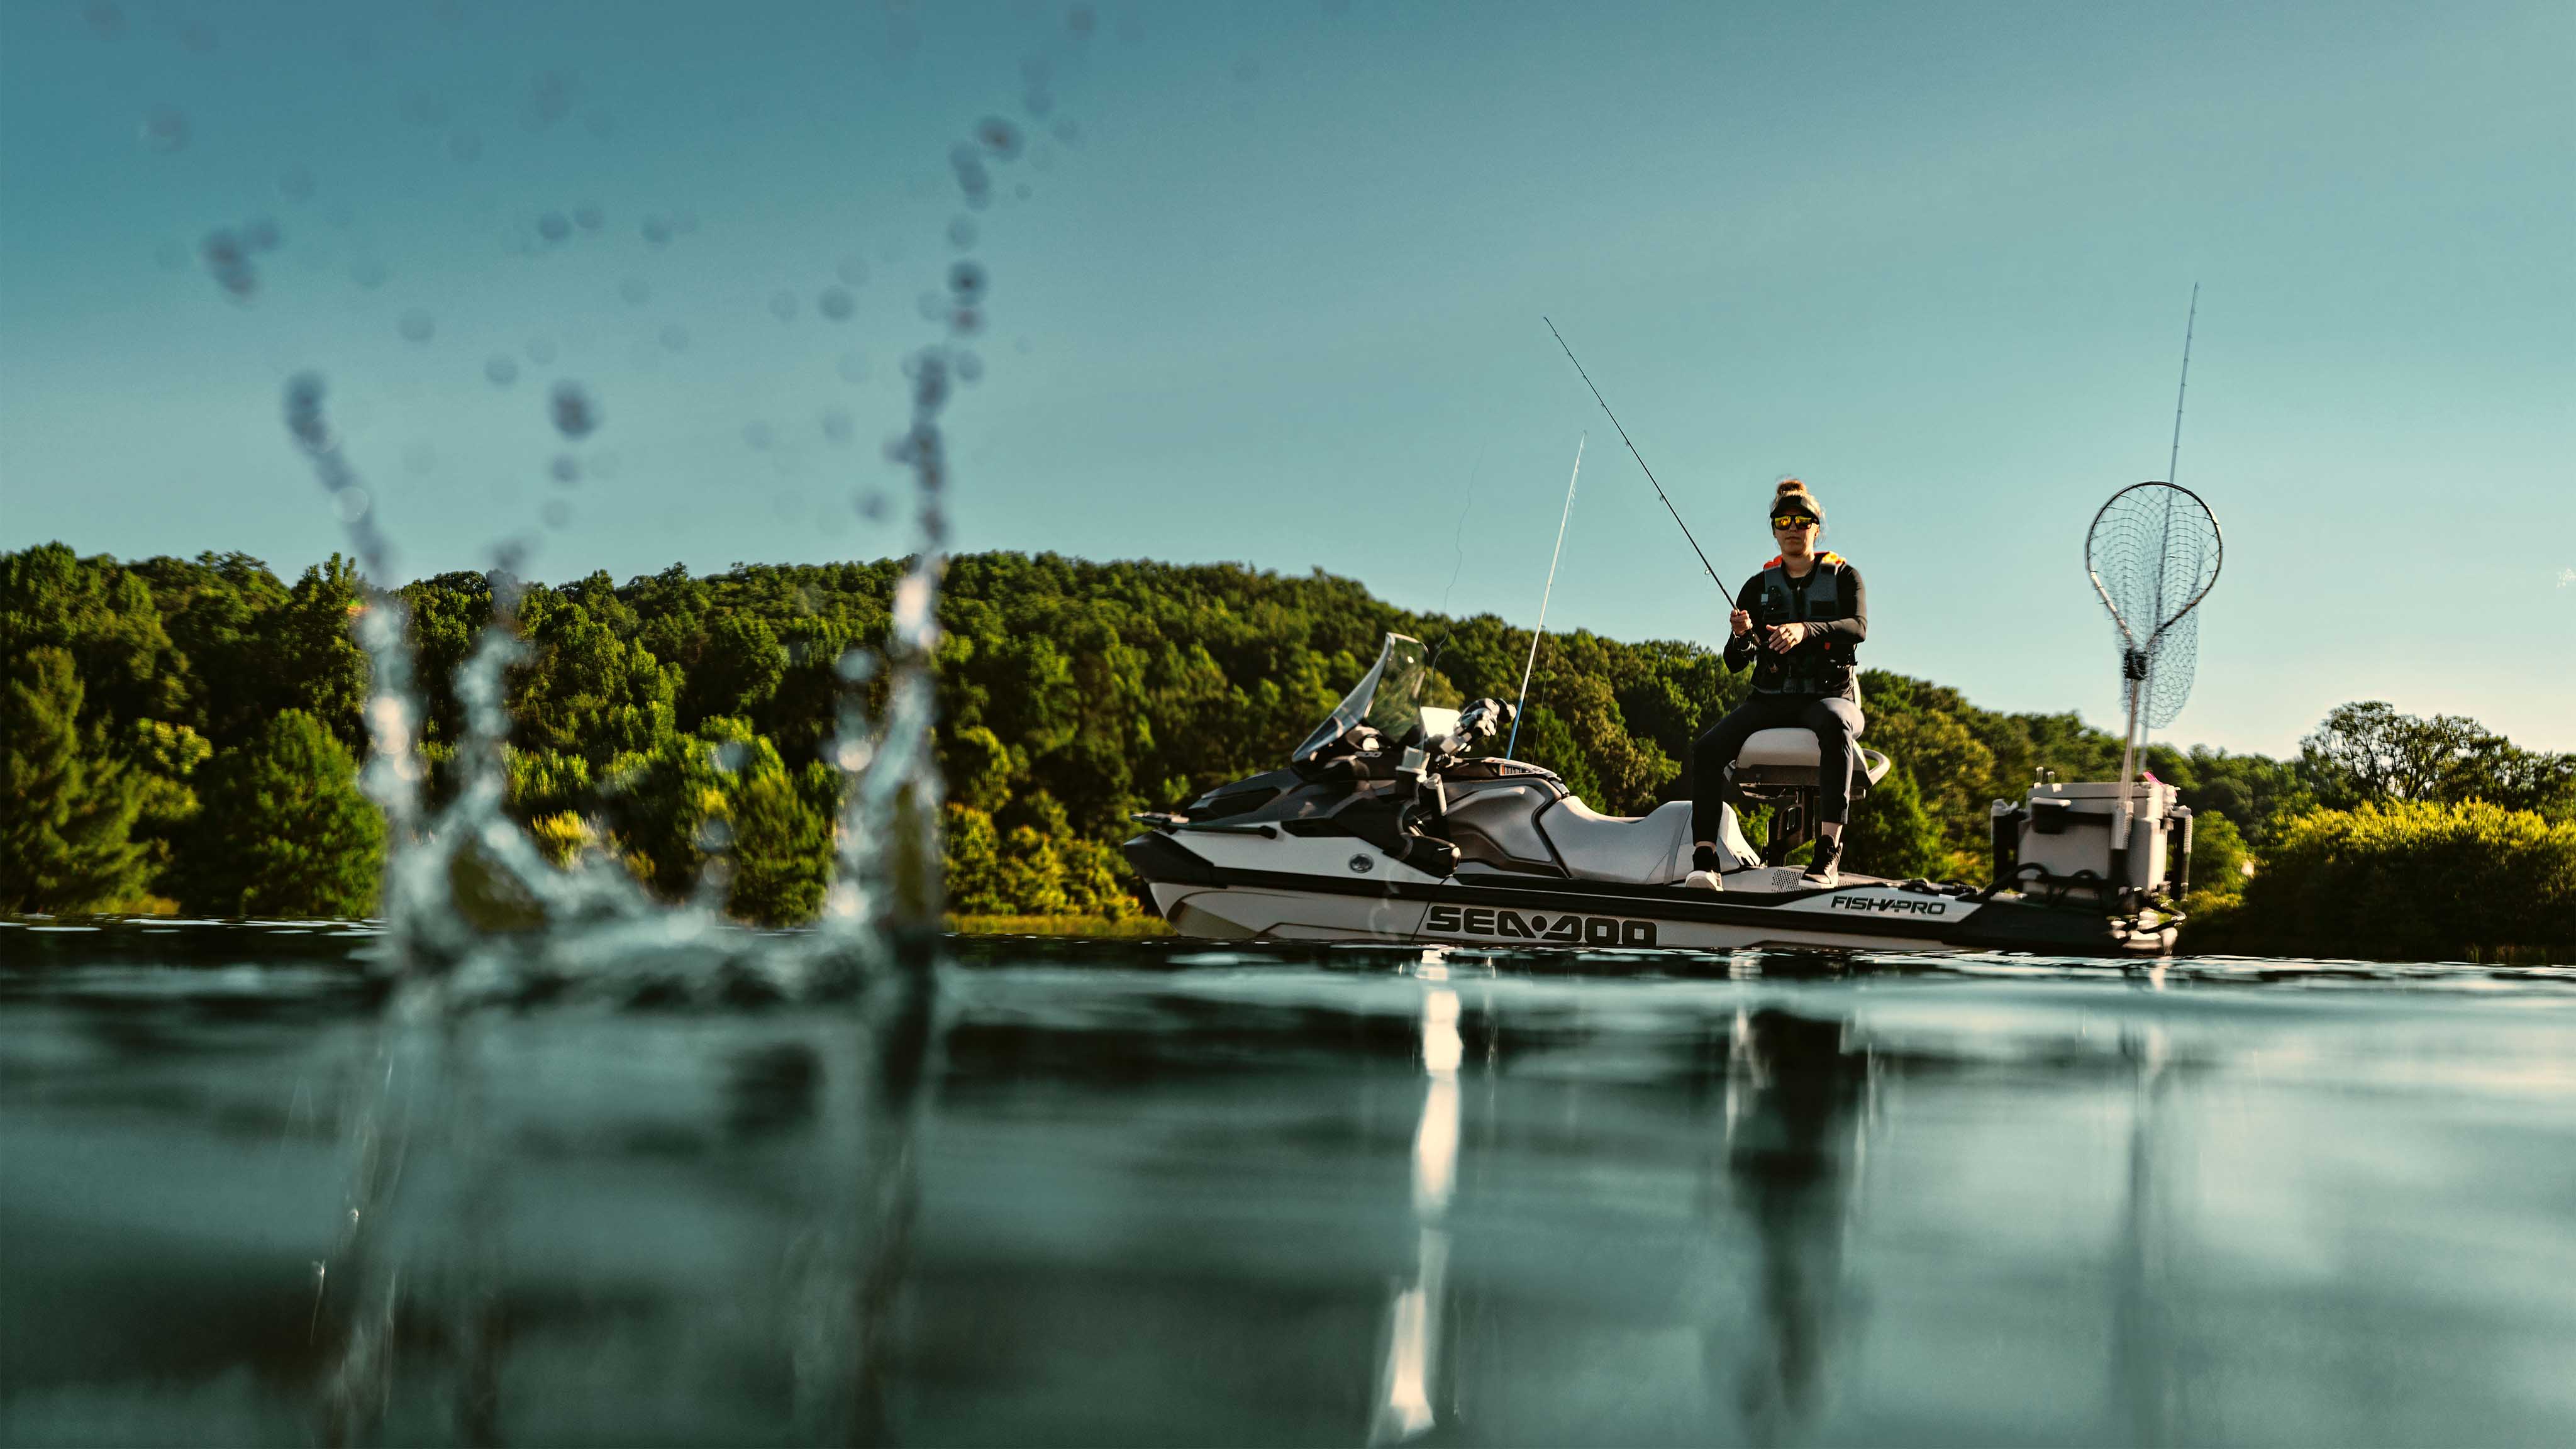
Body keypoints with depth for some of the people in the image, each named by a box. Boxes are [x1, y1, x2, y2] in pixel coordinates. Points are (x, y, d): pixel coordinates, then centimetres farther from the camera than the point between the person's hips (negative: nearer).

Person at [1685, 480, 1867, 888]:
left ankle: (1827, 854, -49)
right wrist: (1741, 637, -17)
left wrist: (1806, 630, -31)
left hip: (1831, 695, -3)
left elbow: (1858, 627, -12)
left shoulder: (1843, 576, 10)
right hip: (1771, 698, 3)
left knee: (1835, 724, -41)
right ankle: (1704, 858, -31)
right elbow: (1735, 662, 8)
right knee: (1708, 748, -25)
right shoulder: (1759, 587, 15)